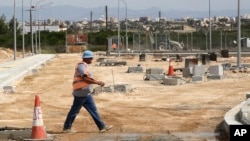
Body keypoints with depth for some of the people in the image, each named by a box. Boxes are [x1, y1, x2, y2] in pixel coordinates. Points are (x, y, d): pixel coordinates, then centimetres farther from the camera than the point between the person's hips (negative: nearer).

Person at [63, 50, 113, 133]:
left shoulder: (85, 66, 15)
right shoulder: (81, 66, -16)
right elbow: (85, 79, -25)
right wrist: (97, 82, -25)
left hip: (87, 93, 10)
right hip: (81, 93, -10)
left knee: (93, 110, 7)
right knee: (74, 111, 1)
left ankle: (102, 127, 7)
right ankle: (66, 128, 12)